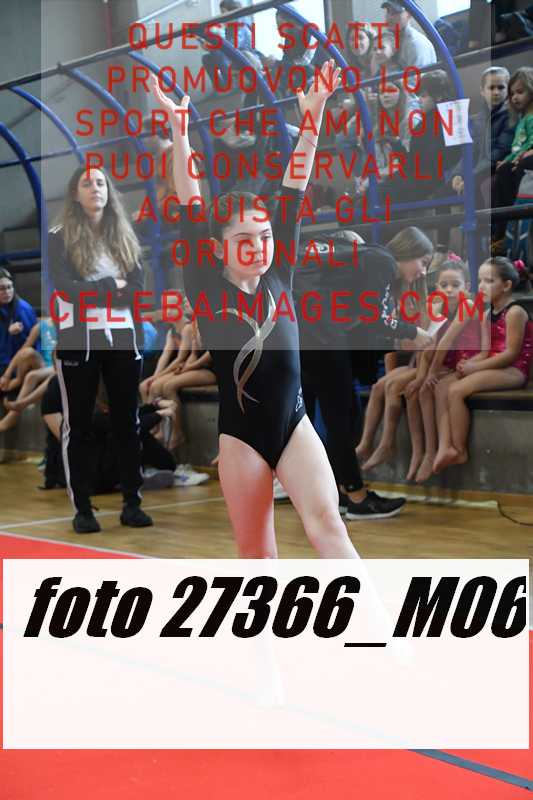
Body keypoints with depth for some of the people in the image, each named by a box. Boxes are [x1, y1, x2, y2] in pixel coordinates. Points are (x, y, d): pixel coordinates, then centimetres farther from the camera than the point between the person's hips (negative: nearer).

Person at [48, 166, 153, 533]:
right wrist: (113, 286, -9)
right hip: (78, 343, -3)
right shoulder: (60, 238, 0)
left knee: (128, 423, 7)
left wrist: (92, 293, -12)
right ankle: (82, 509, 8)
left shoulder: (125, 237, 10)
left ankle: (132, 504, 15)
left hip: (123, 340, 3)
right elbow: (68, 290, -13)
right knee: (79, 426, 3)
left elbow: (137, 291, 0)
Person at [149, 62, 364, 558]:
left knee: (326, 523, -15)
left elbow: (294, 192, -1)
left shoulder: (278, 277, 4)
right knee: (256, 553, 5)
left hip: (293, 425, 1)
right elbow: (190, 207, -10)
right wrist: (179, 131, -18)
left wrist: (312, 116, -5)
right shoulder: (206, 289, -2)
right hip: (240, 434, -1)